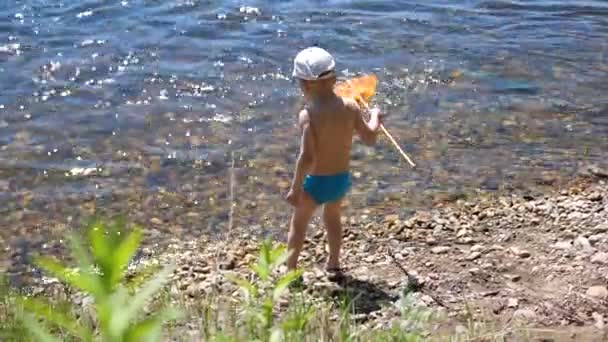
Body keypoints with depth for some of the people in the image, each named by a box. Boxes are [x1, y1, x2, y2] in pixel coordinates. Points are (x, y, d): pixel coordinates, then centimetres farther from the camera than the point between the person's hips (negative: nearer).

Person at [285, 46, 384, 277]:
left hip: (316, 182, -4)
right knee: (333, 217, 30)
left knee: (298, 223, 18)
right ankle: (334, 264, 43)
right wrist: (375, 118, 19)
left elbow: (307, 157, -27)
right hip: (342, 178, 5)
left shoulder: (308, 115, -22)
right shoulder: (350, 107, -9)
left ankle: (290, 271, 21)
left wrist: (295, 188, -17)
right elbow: (370, 139, 0)